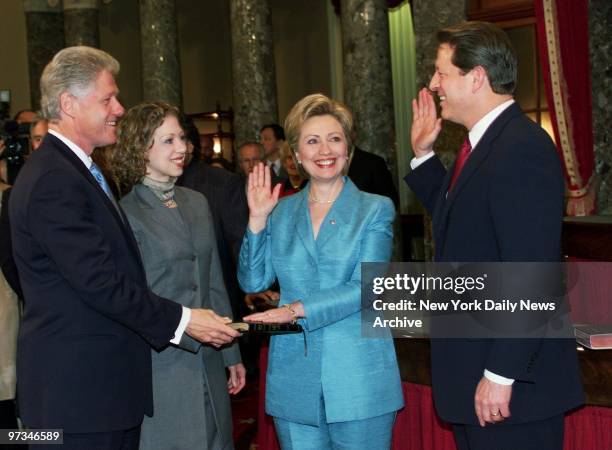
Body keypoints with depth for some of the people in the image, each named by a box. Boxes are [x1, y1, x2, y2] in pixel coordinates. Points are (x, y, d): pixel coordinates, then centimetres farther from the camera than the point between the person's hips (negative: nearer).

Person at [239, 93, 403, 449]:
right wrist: (257, 219, -4)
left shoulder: (375, 210, 1)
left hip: (359, 378, -3)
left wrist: (298, 309, -17)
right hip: (295, 379, 3)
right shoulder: (282, 212, 10)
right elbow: (253, 282, 5)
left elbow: (365, 287, -10)